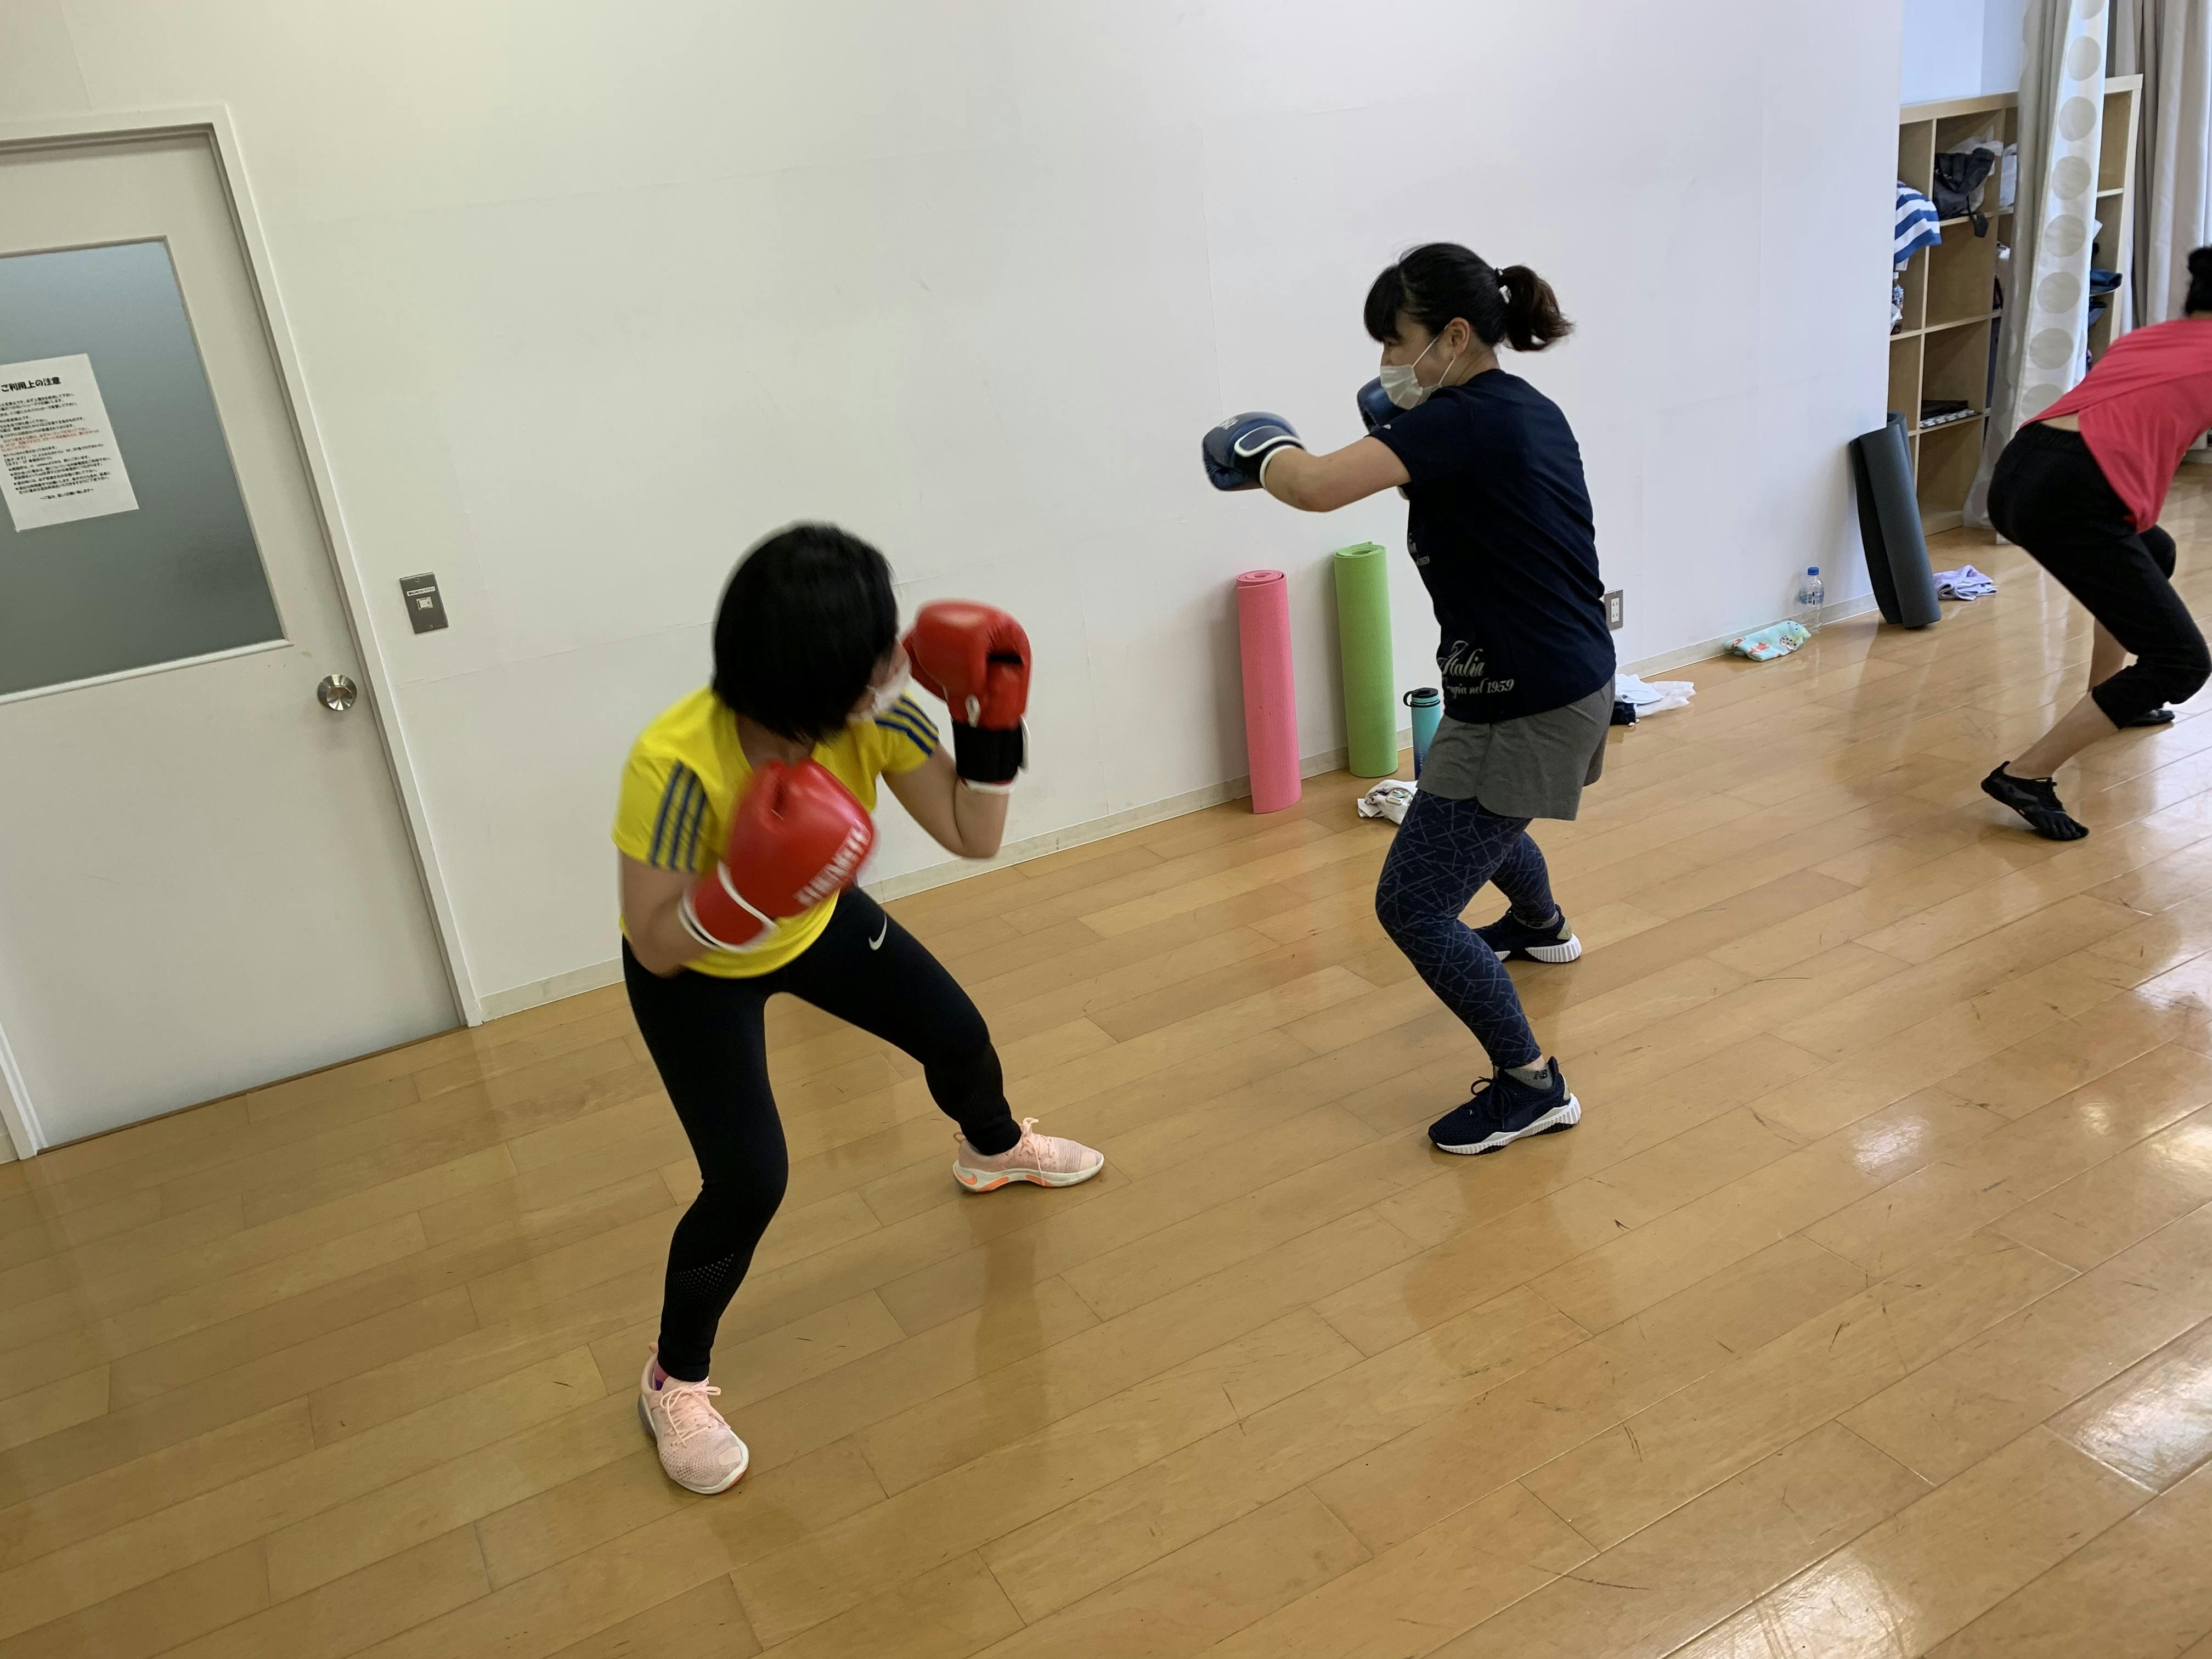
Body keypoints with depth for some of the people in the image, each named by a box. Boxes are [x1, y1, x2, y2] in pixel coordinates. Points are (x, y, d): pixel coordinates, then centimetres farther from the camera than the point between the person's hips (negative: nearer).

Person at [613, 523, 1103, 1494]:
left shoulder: (873, 716, -27)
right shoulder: (676, 764, -40)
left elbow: (973, 837, -18)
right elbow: (656, 950, -30)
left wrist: (989, 719, -30)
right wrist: (745, 894, -48)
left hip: (815, 921, 5)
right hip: (693, 971, -5)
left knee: (959, 1035, 15)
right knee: (750, 1179, -16)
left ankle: (993, 1151, 53)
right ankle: (674, 1383, 12)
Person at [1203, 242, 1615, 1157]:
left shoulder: (1466, 420, -22)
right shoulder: (1528, 411, 6)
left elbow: (1317, 485, -33)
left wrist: (1257, 448, -11)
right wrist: (1404, 435, 9)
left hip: (1523, 708, -10)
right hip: (1572, 681, 10)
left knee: (1413, 906, -5)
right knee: (1477, 815, 37)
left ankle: (1531, 1087, 6)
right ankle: (1542, 928, 66)